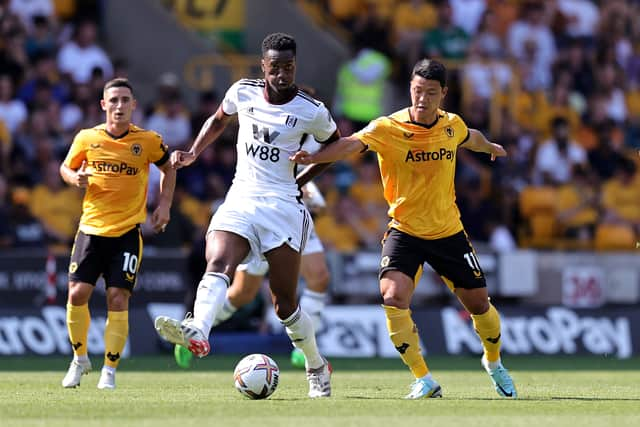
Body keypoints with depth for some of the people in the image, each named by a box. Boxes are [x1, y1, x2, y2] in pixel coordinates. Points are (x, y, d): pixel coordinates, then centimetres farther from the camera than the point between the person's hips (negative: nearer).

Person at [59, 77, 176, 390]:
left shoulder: (148, 141, -3)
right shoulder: (87, 139, 0)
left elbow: (168, 169, 15)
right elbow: (66, 168, 15)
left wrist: (164, 205, 4)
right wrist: (75, 178, -9)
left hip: (127, 232, -2)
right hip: (91, 228, 2)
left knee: (117, 299, -9)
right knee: (77, 294, -6)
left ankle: (109, 371, 2)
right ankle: (79, 359, 17)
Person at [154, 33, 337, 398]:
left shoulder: (312, 111, -3)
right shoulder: (243, 92, 5)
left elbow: (336, 144, 15)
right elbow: (219, 121, 25)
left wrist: (305, 175, 6)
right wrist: (193, 154, 12)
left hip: (283, 205, -2)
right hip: (240, 200, 2)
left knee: (285, 304, -2)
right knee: (217, 264, -28)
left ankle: (317, 368, 21)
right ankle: (197, 332, -53)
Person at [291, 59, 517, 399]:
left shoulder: (452, 126, -3)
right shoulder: (388, 128, -16)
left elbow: (471, 138, 21)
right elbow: (352, 144, -33)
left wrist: (492, 148, 44)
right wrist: (314, 158, -51)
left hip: (448, 232, 3)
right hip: (404, 230, -3)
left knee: (478, 303, 9)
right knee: (393, 297, -25)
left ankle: (493, 362, 41)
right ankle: (423, 381, -12)